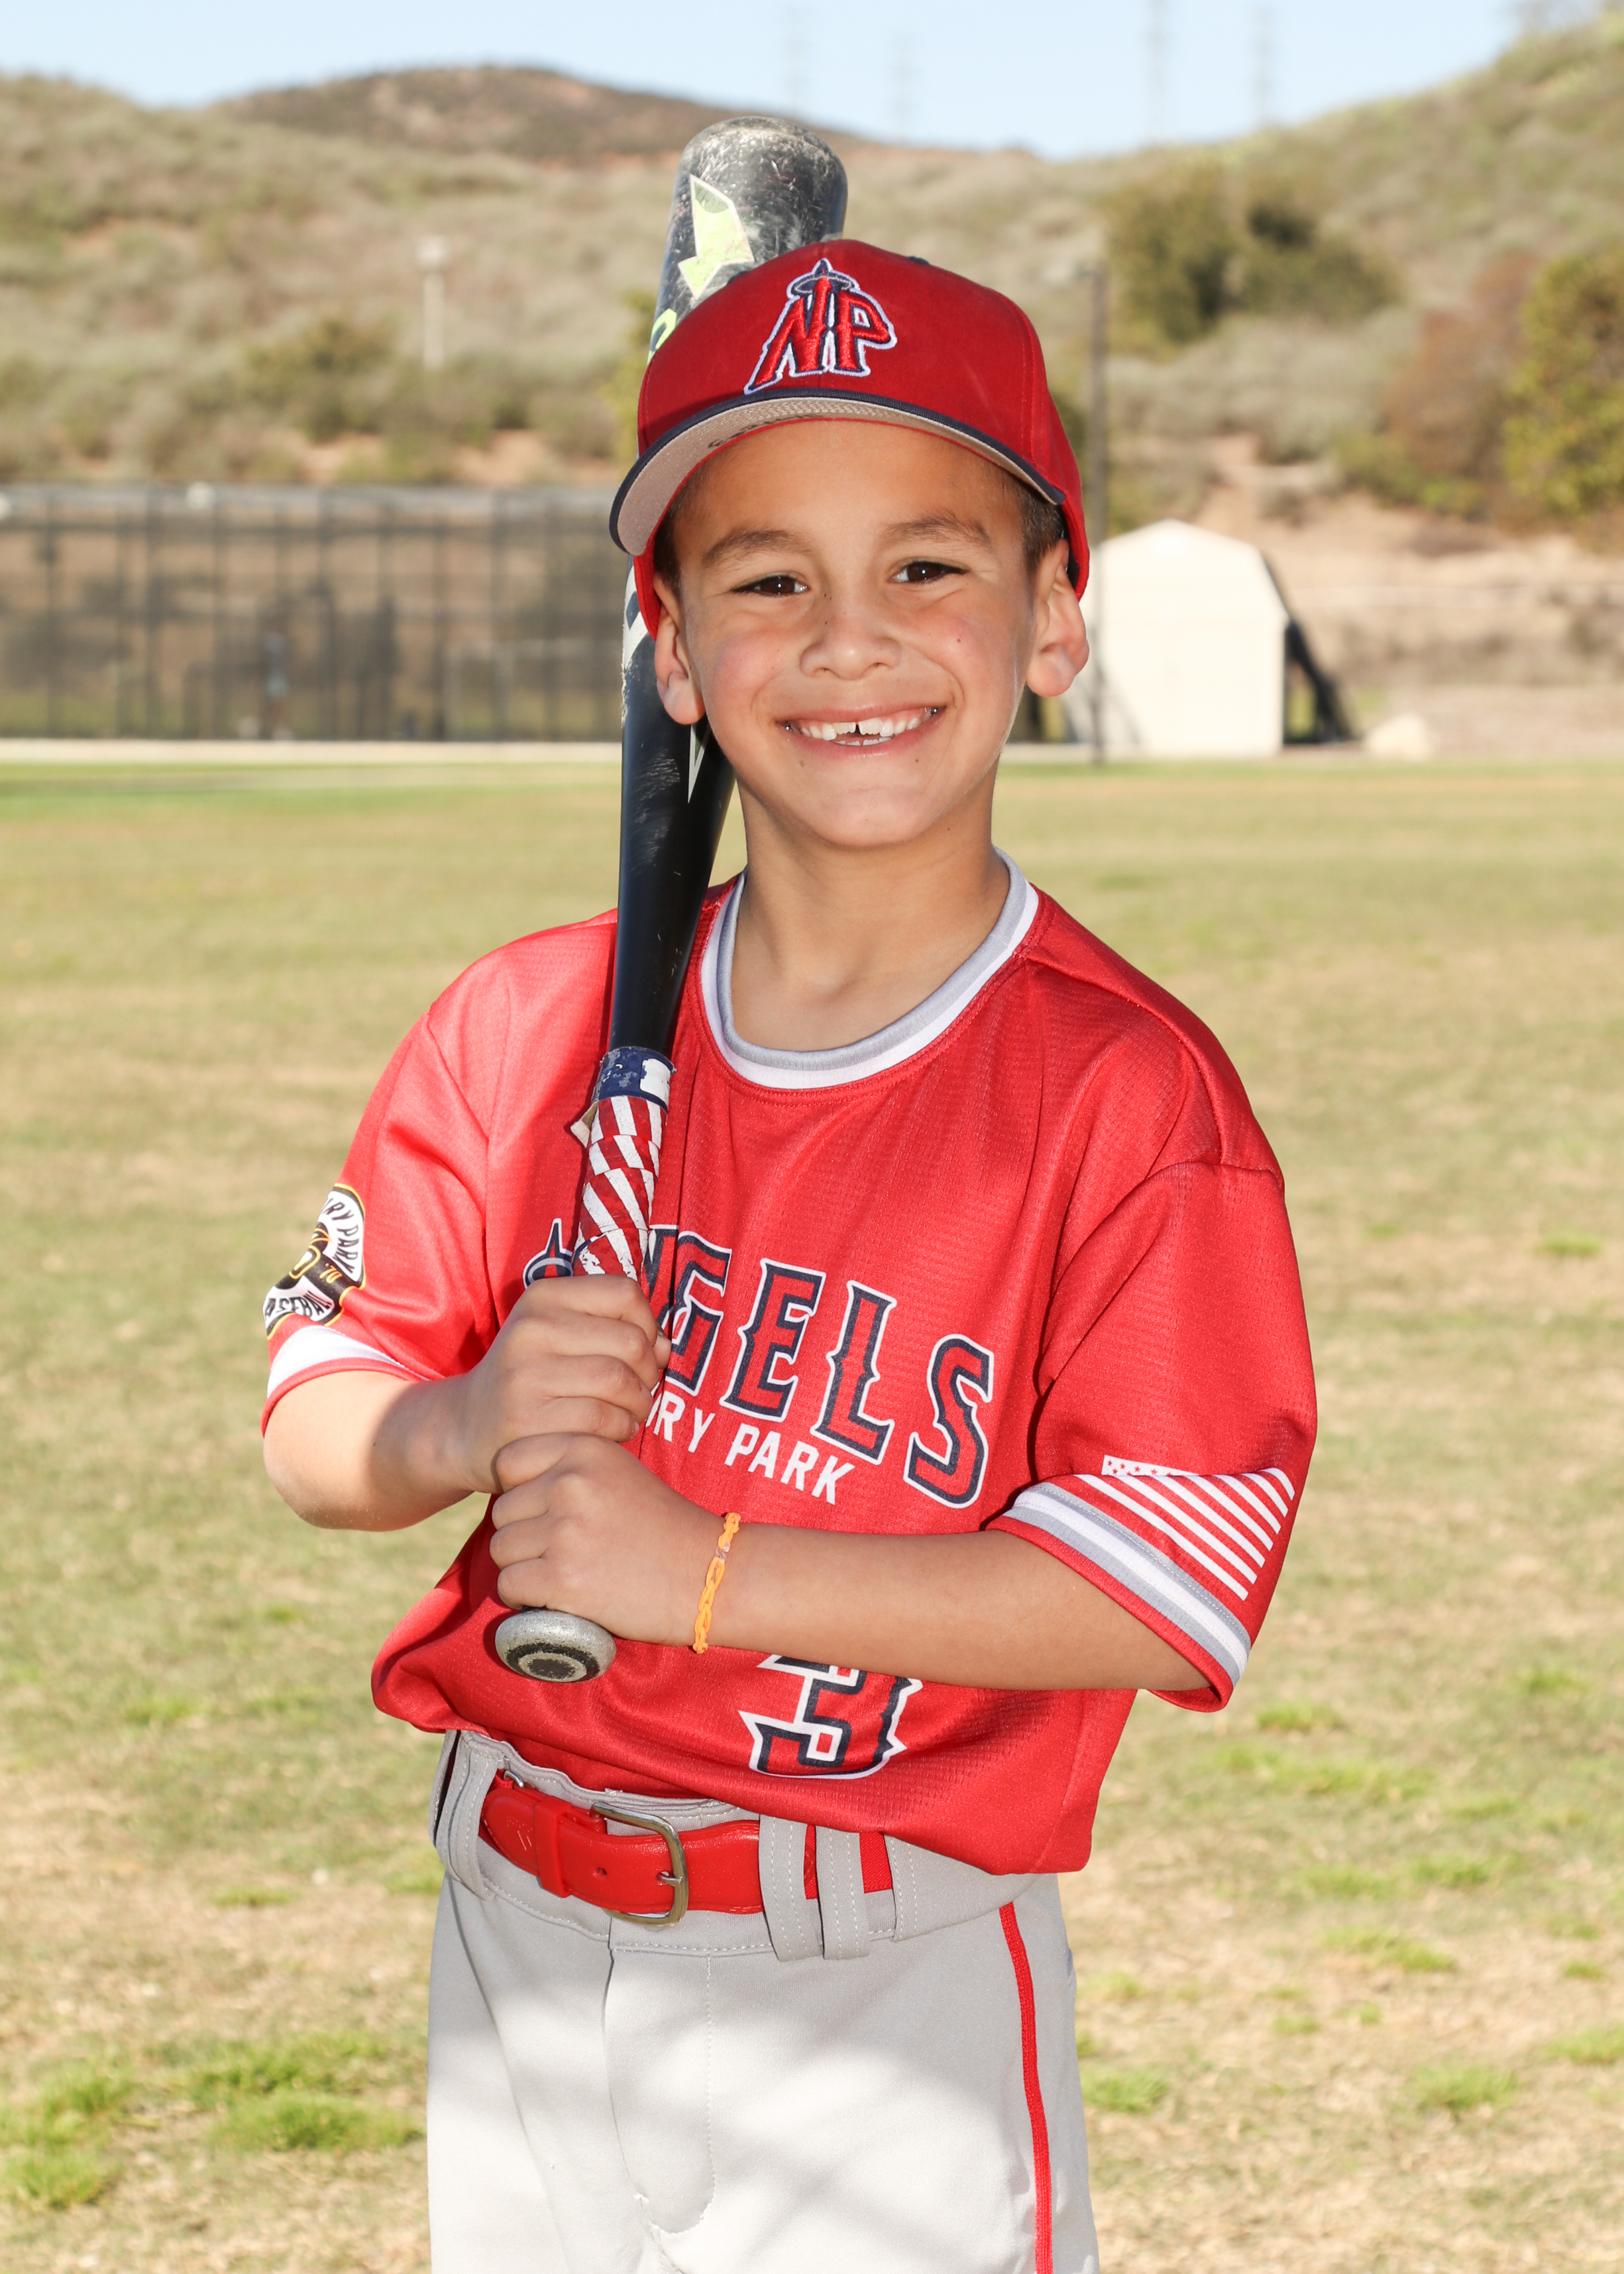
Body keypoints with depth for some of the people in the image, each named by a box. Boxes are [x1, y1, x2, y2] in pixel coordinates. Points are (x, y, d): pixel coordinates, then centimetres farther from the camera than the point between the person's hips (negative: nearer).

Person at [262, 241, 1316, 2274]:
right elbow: (313, 1419, 6)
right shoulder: (528, 1033, 0)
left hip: (881, 2011, -4)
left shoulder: (1127, 1096, -13)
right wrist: (460, 1432, -17)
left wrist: (710, 1572, -23)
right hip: (512, 1953, 4)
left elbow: (1168, 1585, -18)